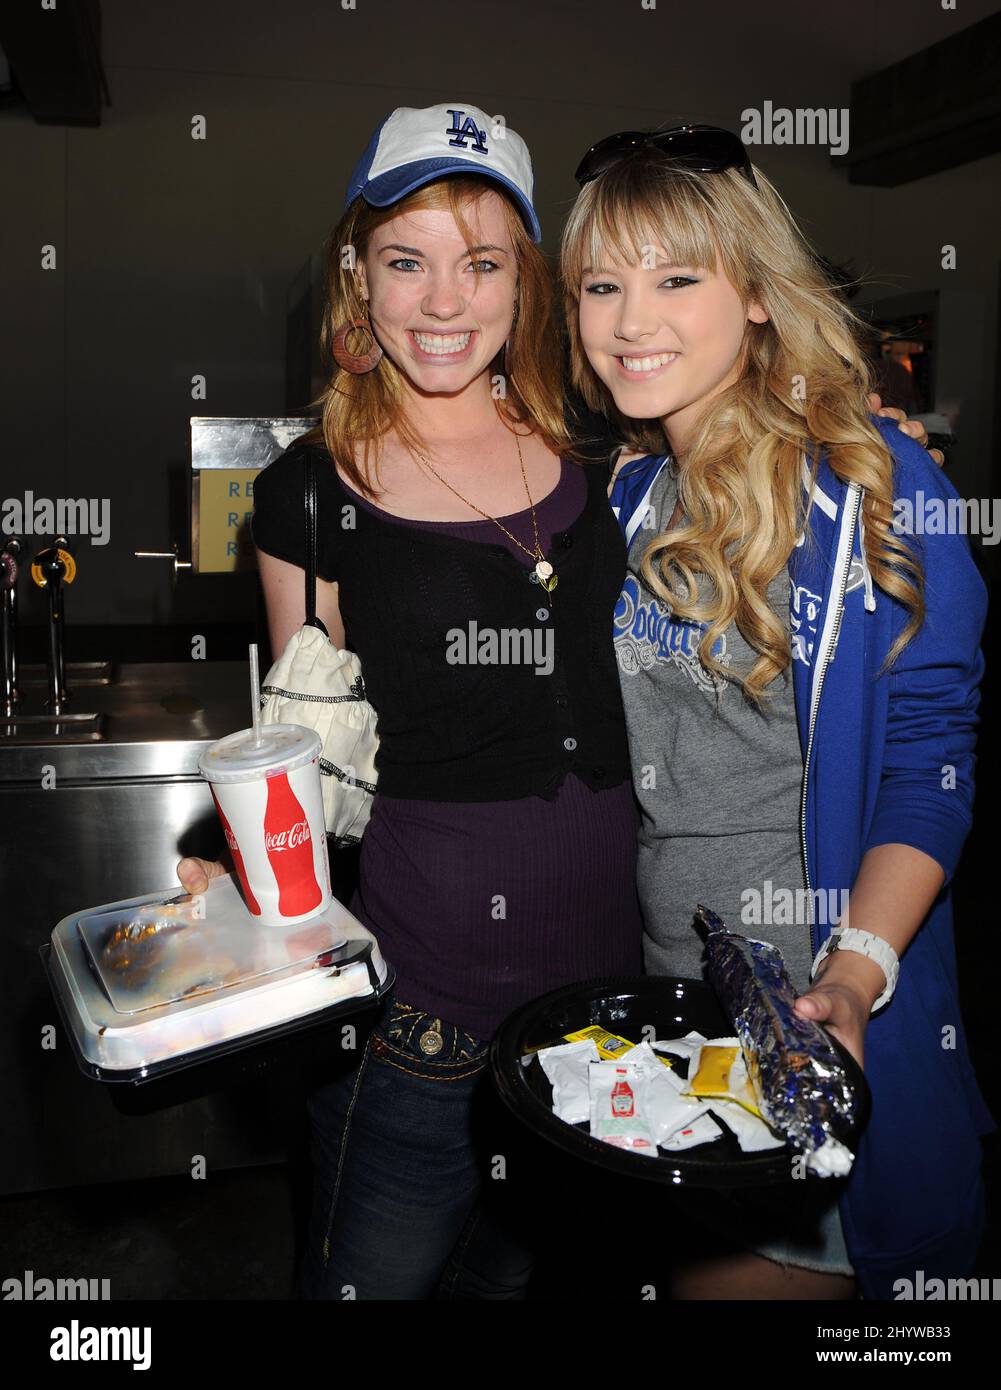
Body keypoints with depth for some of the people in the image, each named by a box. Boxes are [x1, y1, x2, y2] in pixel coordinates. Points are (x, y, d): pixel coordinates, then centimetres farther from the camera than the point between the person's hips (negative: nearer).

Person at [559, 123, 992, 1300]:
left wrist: (859, 968, -23)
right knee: (680, 1259, 19)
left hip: (816, 999, -5)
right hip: (648, 984, 6)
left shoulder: (871, 485, -11)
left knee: (768, 1263, 6)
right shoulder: (627, 496, 5)